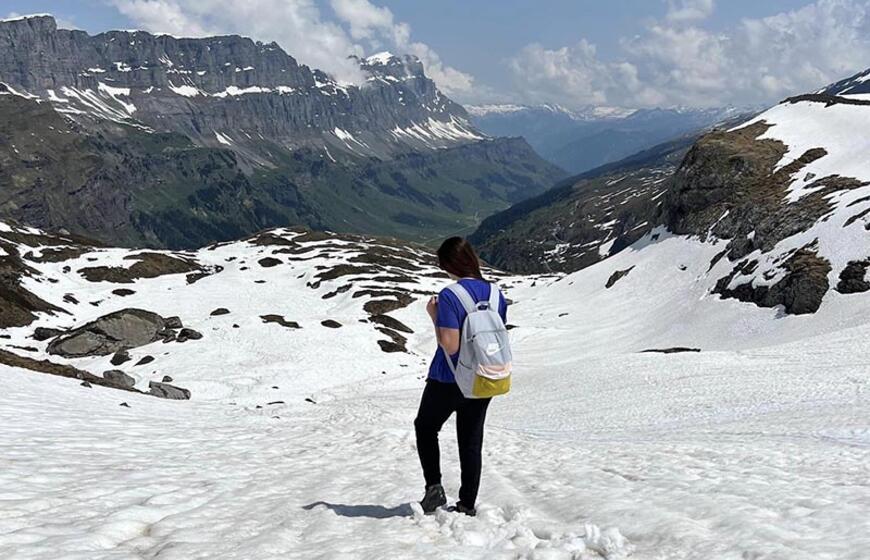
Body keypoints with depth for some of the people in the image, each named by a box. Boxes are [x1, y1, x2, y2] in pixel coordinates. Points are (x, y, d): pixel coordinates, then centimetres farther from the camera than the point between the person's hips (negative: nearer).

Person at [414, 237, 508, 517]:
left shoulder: (449, 296, -20)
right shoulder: (495, 294, 1)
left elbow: (450, 346, -24)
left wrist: (434, 316, -14)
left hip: (448, 381, -5)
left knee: (425, 428, 18)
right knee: (471, 441, 14)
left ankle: (434, 487, 8)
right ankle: (467, 504, 19)